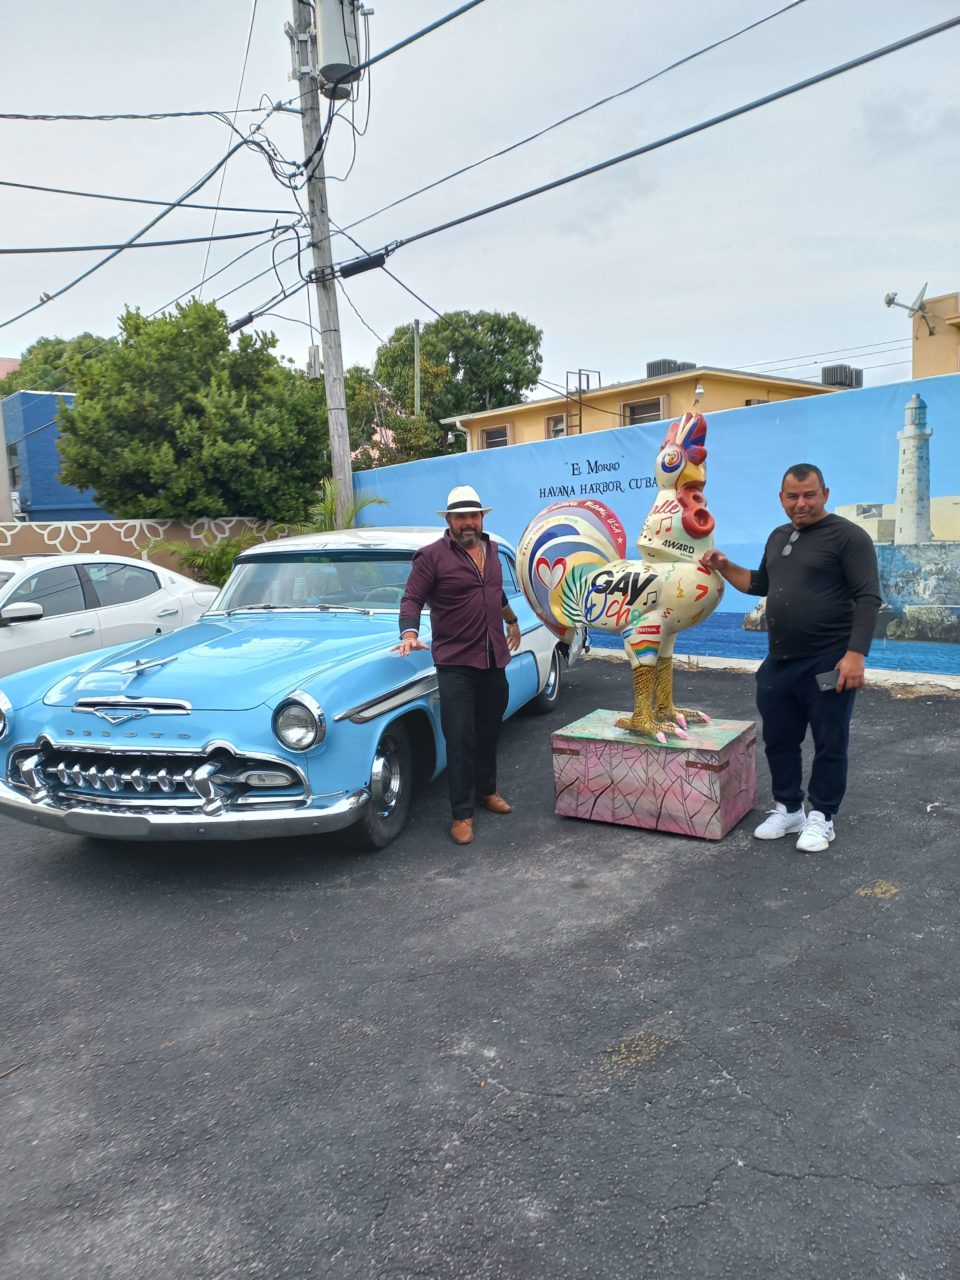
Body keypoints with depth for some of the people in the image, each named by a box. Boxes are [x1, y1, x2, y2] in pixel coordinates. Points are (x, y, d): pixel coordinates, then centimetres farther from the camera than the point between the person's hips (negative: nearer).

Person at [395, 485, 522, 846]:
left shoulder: (491, 549, 11)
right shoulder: (431, 556, -9)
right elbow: (412, 599, -10)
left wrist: (512, 621, 39)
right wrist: (410, 634, -27)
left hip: (494, 660, 6)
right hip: (456, 663, -6)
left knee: (489, 732, 16)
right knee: (460, 739, -6)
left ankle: (487, 790, 34)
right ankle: (462, 814, 3)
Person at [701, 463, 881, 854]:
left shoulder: (847, 536, -9)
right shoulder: (778, 537, 14)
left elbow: (867, 598, -15)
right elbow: (761, 584, 28)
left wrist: (855, 653, -23)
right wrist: (724, 567, 13)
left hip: (828, 663, -7)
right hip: (779, 662, 7)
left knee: (829, 744, 5)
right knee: (778, 740, 14)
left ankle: (821, 817, 19)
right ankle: (788, 809, 30)